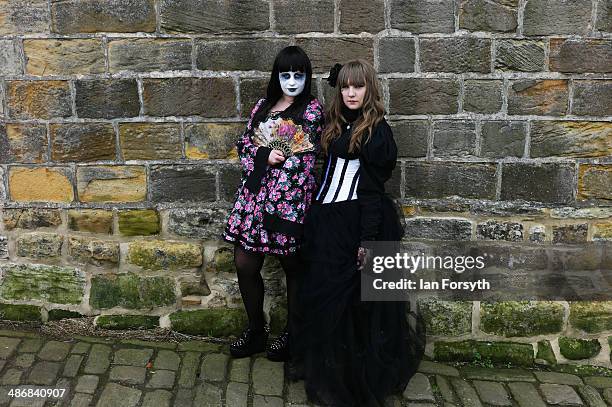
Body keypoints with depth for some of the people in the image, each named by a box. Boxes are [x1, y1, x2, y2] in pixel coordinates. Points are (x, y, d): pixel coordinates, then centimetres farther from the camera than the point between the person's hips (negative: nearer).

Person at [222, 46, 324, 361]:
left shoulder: (311, 110, -4)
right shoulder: (263, 106, 13)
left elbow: (303, 160, -9)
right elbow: (244, 143, 13)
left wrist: (276, 204, -13)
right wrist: (264, 155, -8)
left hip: (288, 196, -5)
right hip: (254, 193, 6)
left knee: (292, 267, 8)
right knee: (244, 264, 7)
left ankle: (291, 333, 27)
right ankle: (256, 330, 26)